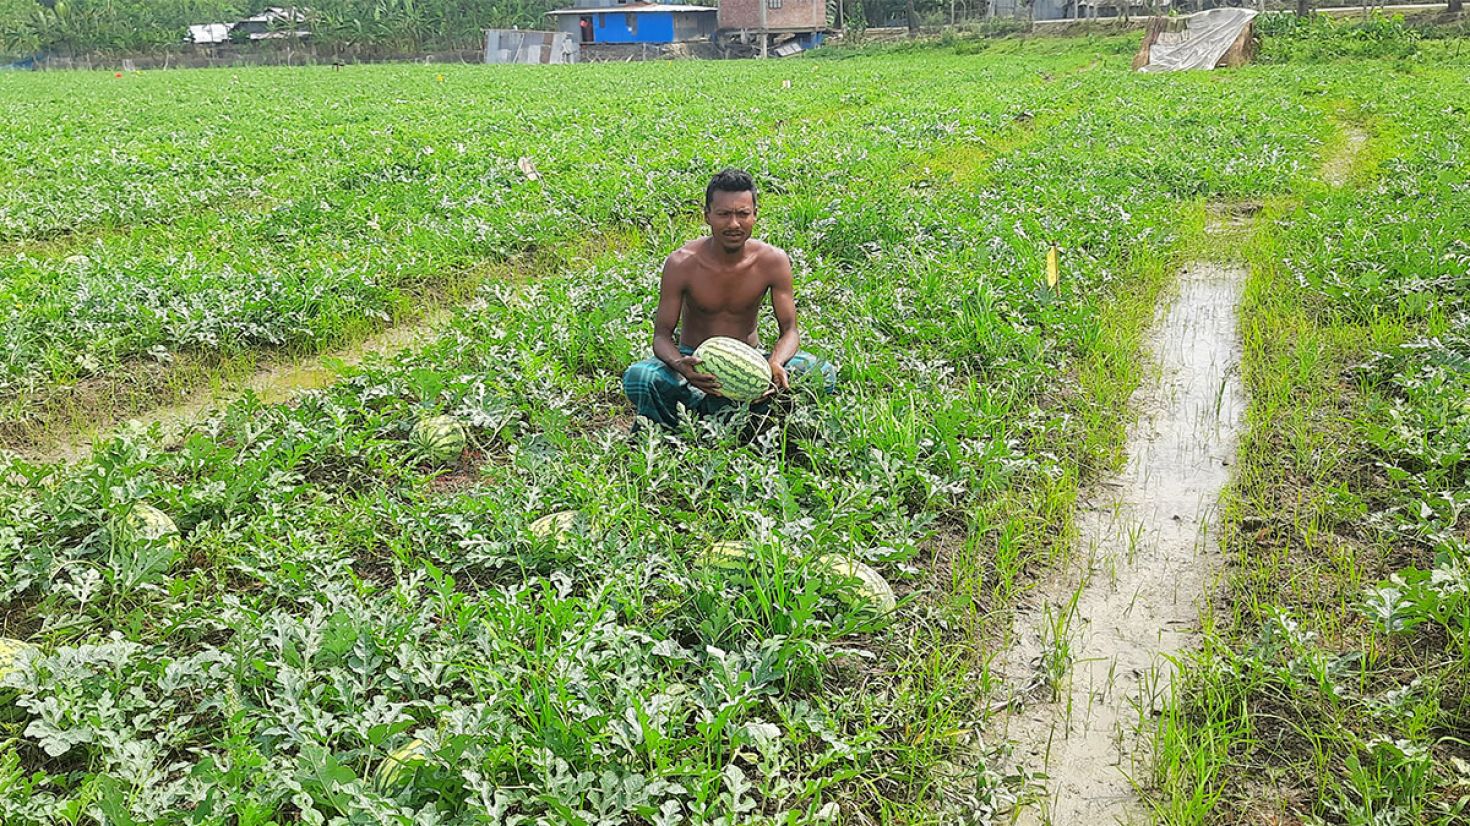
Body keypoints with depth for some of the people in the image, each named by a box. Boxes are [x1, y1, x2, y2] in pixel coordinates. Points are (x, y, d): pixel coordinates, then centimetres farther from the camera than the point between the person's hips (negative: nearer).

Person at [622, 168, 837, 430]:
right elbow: (662, 333, -13)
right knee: (638, 377, -32)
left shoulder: (773, 261, -12)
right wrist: (679, 365, -38)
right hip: (696, 362, -2)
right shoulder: (681, 263, -16)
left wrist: (775, 363, -33)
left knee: (823, 374, -23)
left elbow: (789, 330, -9)